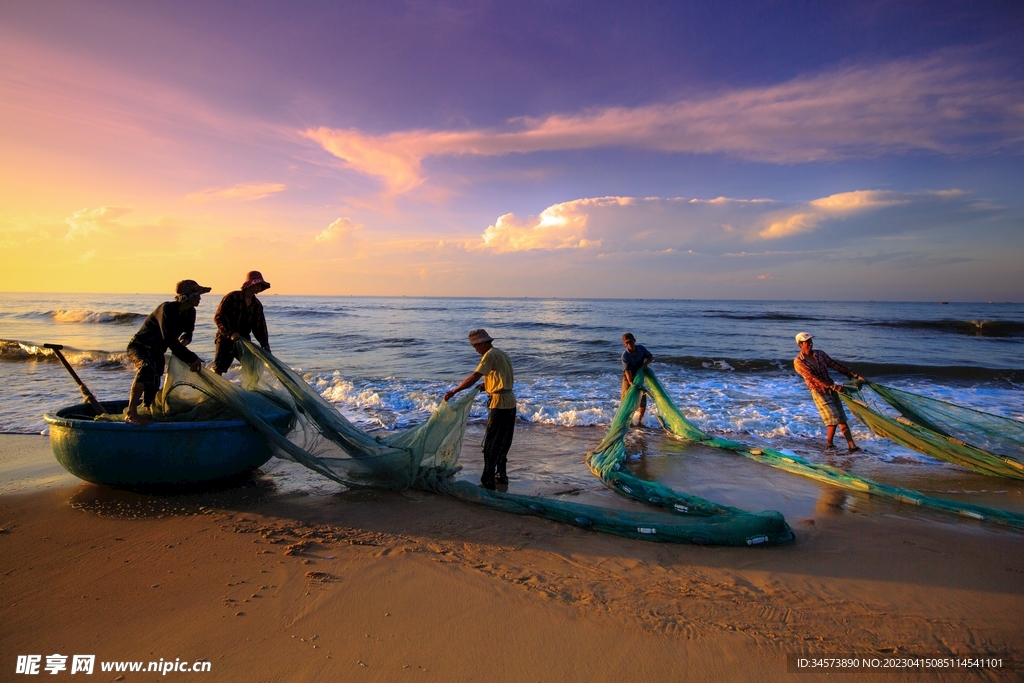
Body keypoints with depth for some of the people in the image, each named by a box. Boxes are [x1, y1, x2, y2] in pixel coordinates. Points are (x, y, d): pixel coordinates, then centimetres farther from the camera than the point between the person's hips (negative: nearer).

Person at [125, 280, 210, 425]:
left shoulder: (190, 312, -4)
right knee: (148, 367, -37)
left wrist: (184, 341, -9)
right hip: (139, 347, -8)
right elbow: (171, 341, -33)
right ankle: (131, 413, -39)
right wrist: (192, 359, -29)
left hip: (157, 352, 8)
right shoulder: (167, 309, -28)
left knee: (153, 389, 10)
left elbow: (188, 332, 14)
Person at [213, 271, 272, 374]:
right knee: (219, 368, -12)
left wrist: (265, 344, -3)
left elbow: (259, 327, 8)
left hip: (244, 341, 5)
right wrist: (231, 333, -23)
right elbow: (218, 317, -13)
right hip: (226, 339, -5)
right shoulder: (232, 297, -10)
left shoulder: (257, 305, 7)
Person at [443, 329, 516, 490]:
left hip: (500, 403, -9)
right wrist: (486, 386, 15)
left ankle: (488, 482, -1)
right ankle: (501, 478, 26)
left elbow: (474, 377, -22)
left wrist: (453, 391, -21)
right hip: (510, 403, 9)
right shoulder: (502, 354, 16)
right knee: (503, 443, 17)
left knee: (491, 444, -4)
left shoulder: (490, 355, -12)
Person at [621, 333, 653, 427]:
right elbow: (627, 371, -32)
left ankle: (640, 420, 18)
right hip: (628, 378, -4)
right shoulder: (625, 355, -25)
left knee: (643, 399, 3)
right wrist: (631, 383, -45)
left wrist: (645, 363, -20)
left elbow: (651, 357, 2)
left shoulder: (641, 348, -11)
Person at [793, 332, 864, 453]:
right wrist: (833, 386, -27)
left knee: (842, 419, 4)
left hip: (831, 390, 5)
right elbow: (813, 378, -20)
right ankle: (829, 445, 11)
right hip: (819, 392, -5)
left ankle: (852, 447, 7)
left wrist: (855, 375, 6)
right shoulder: (798, 362, -12)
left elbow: (835, 366, 10)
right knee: (833, 420, -8)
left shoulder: (820, 354, 6)